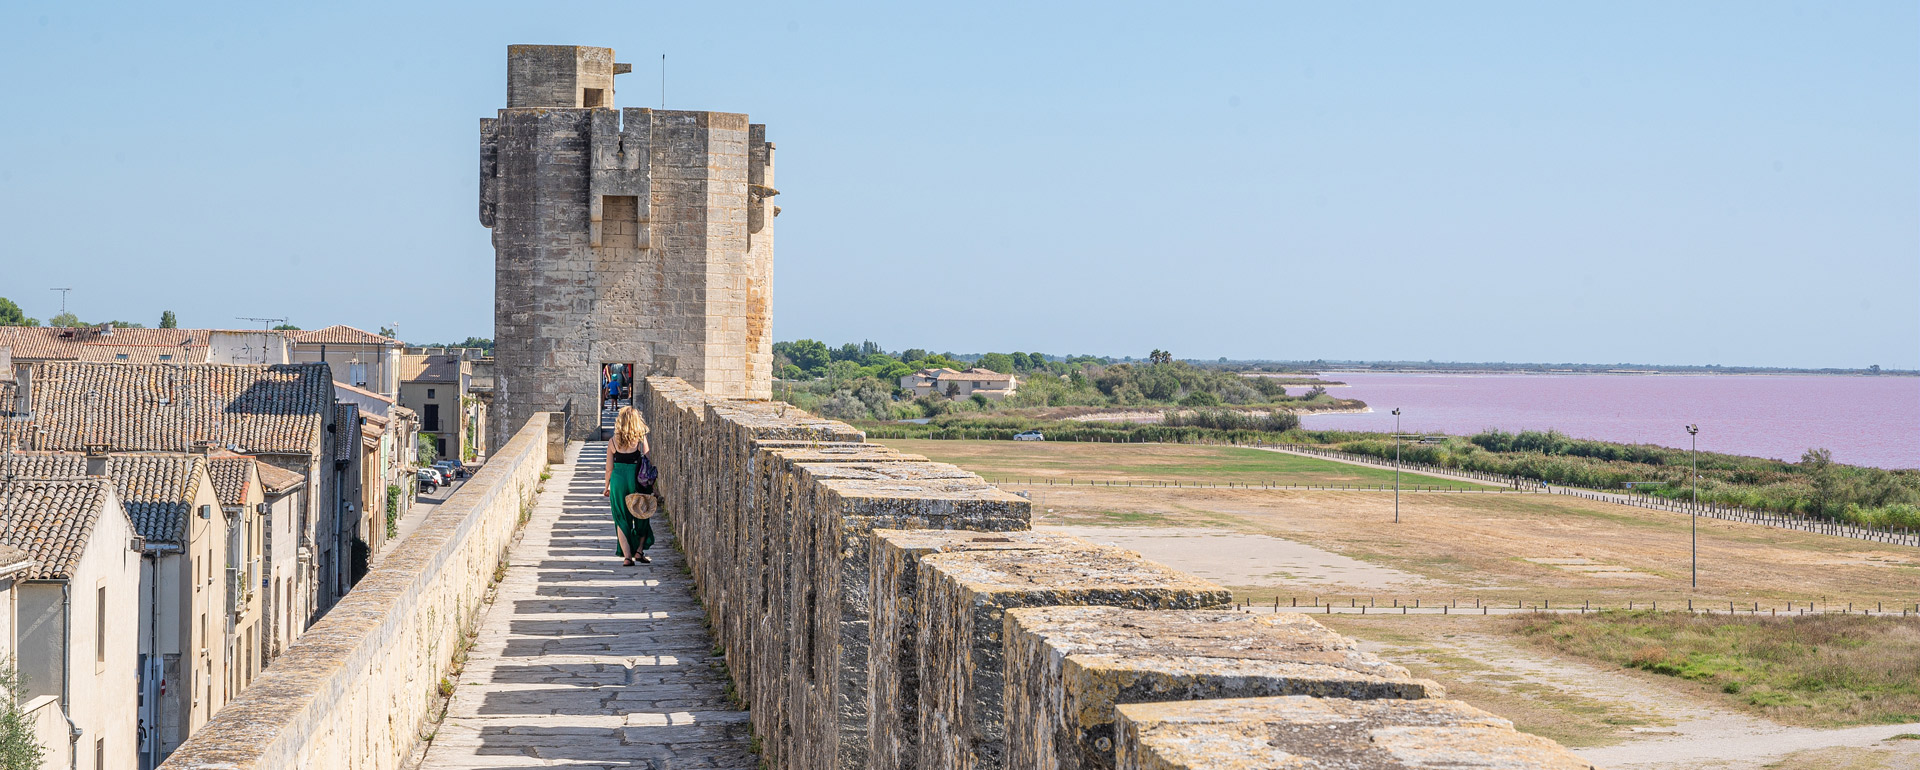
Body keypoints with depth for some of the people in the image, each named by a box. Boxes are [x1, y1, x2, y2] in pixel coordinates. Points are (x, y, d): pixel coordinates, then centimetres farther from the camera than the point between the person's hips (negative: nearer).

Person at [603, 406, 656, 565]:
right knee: (642, 517, 18)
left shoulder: (614, 442, -1)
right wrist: (651, 485, 0)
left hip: (618, 480, 1)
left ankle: (627, 556, 4)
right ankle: (639, 550, 12)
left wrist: (607, 487, 14)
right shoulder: (641, 440, -6)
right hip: (637, 481, -1)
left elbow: (609, 468, 3)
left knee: (622, 520, 9)